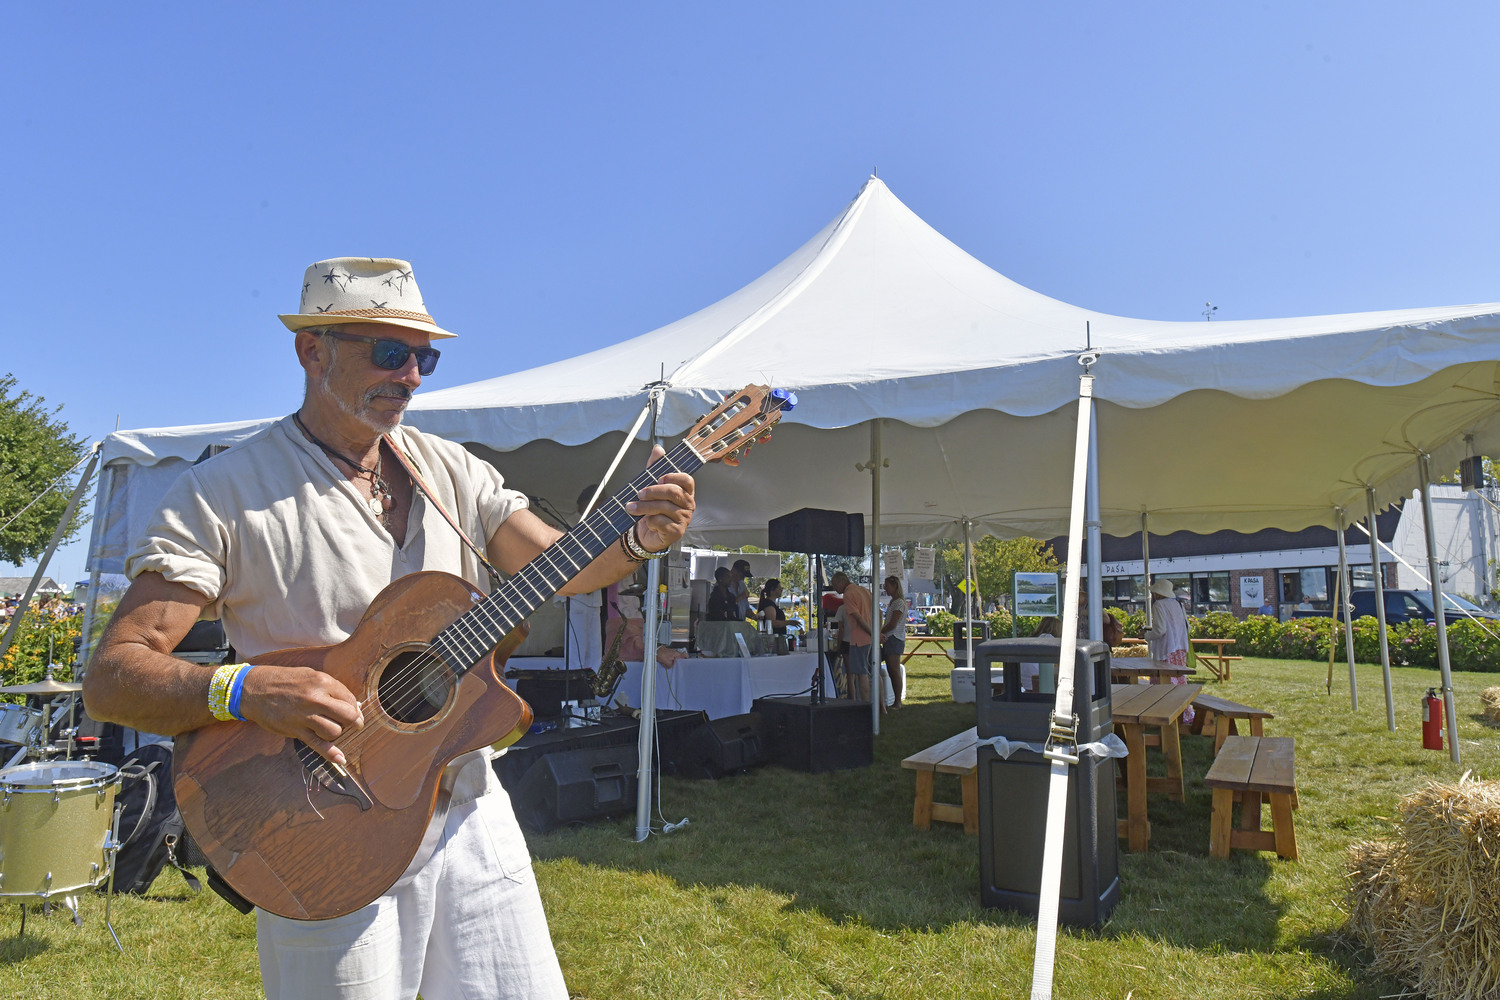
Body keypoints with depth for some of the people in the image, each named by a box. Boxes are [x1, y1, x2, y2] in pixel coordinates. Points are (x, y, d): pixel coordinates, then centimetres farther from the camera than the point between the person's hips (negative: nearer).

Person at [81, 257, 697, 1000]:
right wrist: (244, 691, -30)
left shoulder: (449, 470, 6)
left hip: (469, 816, 5)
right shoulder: (221, 493, -9)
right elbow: (109, 679, -12)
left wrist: (639, 539, -17)